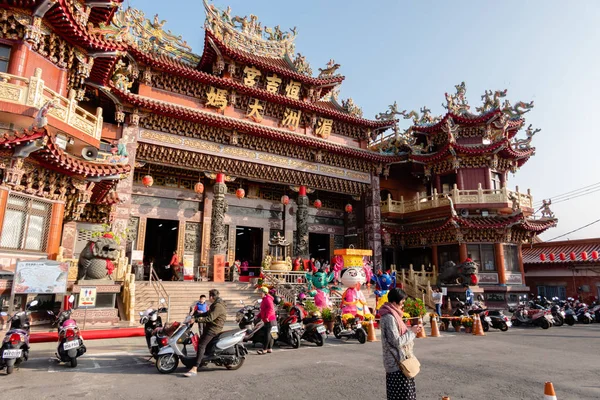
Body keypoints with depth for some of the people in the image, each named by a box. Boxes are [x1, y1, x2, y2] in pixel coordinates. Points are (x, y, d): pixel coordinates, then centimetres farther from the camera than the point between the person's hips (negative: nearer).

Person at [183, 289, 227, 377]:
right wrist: (196, 315, 17)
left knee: (201, 345, -20)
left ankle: (194, 369, -26)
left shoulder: (218, 306, -18)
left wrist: (196, 319, -28)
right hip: (210, 327, 11)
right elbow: (208, 314, 24)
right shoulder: (215, 305, 16)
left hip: (213, 329, -11)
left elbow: (210, 318, -28)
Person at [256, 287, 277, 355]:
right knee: (269, 334, 13)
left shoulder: (267, 299, -14)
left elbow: (271, 308, -25)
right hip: (268, 320, 11)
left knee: (267, 334, -8)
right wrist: (258, 316, 20)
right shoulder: (264, 300, 19)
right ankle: (270, 349, 19)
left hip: (269, 320, -11)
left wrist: (267, 317, -28)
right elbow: (263, 310, 26)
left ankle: (264, 350, -5)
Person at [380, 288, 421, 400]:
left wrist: (410, 331, 6)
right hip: (397, 363, -9)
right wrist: (411, 332, -12)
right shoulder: (389, 317, -21)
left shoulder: (392, 315, 9)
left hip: (398, 361, 9)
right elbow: (397, 342, -21)